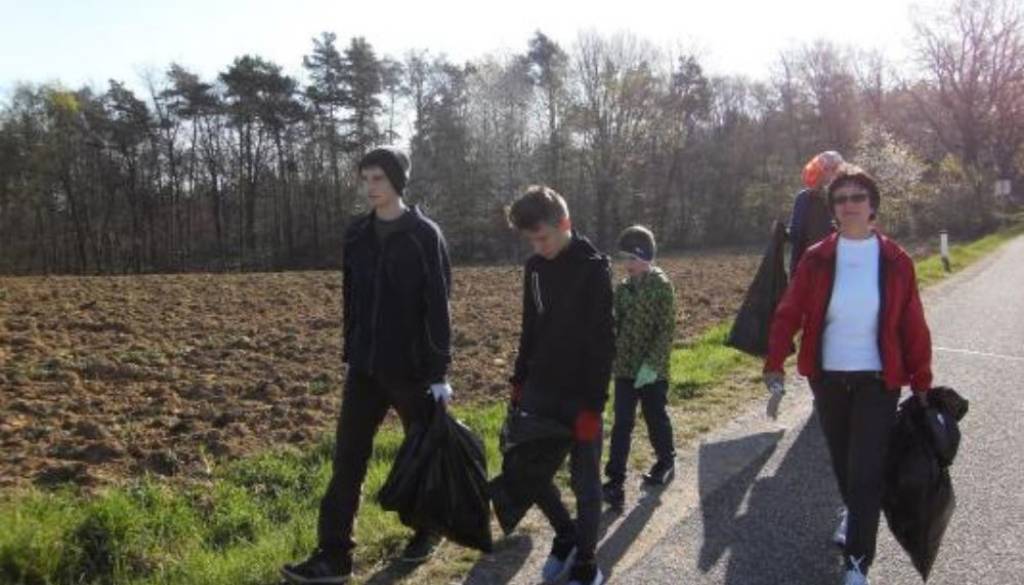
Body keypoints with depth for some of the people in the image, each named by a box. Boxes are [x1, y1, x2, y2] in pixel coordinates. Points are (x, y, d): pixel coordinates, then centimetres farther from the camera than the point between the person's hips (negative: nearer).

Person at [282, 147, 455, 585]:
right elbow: (352, 300, 13)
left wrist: (439, 372, -14)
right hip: (366, 366, 5)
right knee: (348, 457, 1)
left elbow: (438, 307, -11)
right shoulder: (357, 234, 7)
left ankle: (429, 529, 33)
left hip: (412, 366, -5)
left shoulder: (425, 235, -9)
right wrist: (350, 354, 13)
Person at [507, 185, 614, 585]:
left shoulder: (593, 268, -13)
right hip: (540, 390, 6)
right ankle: (565, 534, 32)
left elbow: (603, 342, -15)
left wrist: (593, 404, -17)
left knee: (584, 480, 5)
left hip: (579, 395, -6)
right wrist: (519, 381, 12)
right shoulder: (535, 266, 5)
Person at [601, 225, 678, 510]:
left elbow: (667, 330, -15)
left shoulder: (661, 286, -11)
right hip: (624, 369, 4)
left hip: (652, 371, -4)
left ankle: (666, 461, 37)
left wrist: (652, 364, -21)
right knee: (622, 424, 2)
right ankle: (615, 481, 4)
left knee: (656, 419, 14)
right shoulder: (623, 287, 5)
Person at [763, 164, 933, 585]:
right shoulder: (816, 259, -4)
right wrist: (774, 367, -12)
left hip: (878, 380, -2)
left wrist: (922, 386, 0)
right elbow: (788, 314, -4)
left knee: (866, 471, -5)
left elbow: (913, 328, -2)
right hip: (828, 378, 2)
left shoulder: (895, 261, -6)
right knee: (841, 460, 18)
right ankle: (854, 512, 48)